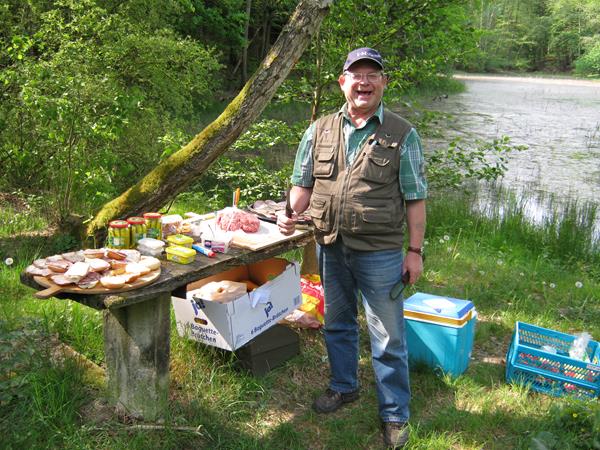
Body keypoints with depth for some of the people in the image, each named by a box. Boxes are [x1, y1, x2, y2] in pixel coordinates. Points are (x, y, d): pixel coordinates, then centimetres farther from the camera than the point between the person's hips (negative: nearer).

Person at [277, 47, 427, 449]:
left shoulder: (402, 135, -3)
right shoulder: (320, 130, 6)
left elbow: (415, 198, -2)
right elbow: (303, 183, 11)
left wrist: (415, 250, -6)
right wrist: (292, 214, -9)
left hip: (380, 252, -3)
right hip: (330, 247, 4)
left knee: (388, 336, 4)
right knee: (337, 323, 20)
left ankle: (396, 414, 21)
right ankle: (344, 386, 43)